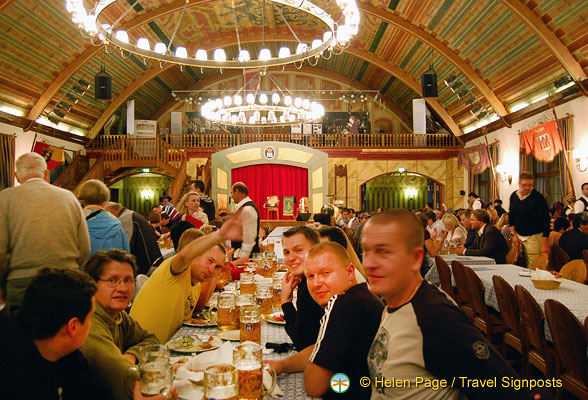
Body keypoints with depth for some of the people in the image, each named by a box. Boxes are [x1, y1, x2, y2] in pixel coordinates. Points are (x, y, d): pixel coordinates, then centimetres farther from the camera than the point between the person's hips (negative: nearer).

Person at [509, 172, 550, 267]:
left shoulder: (538, 198, -10)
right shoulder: (514, 196, 6)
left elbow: (545, 221, -12)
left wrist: (545, 244, -17)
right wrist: (513, 234, 5)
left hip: (533, 237, -5)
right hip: (518, 236, 5)